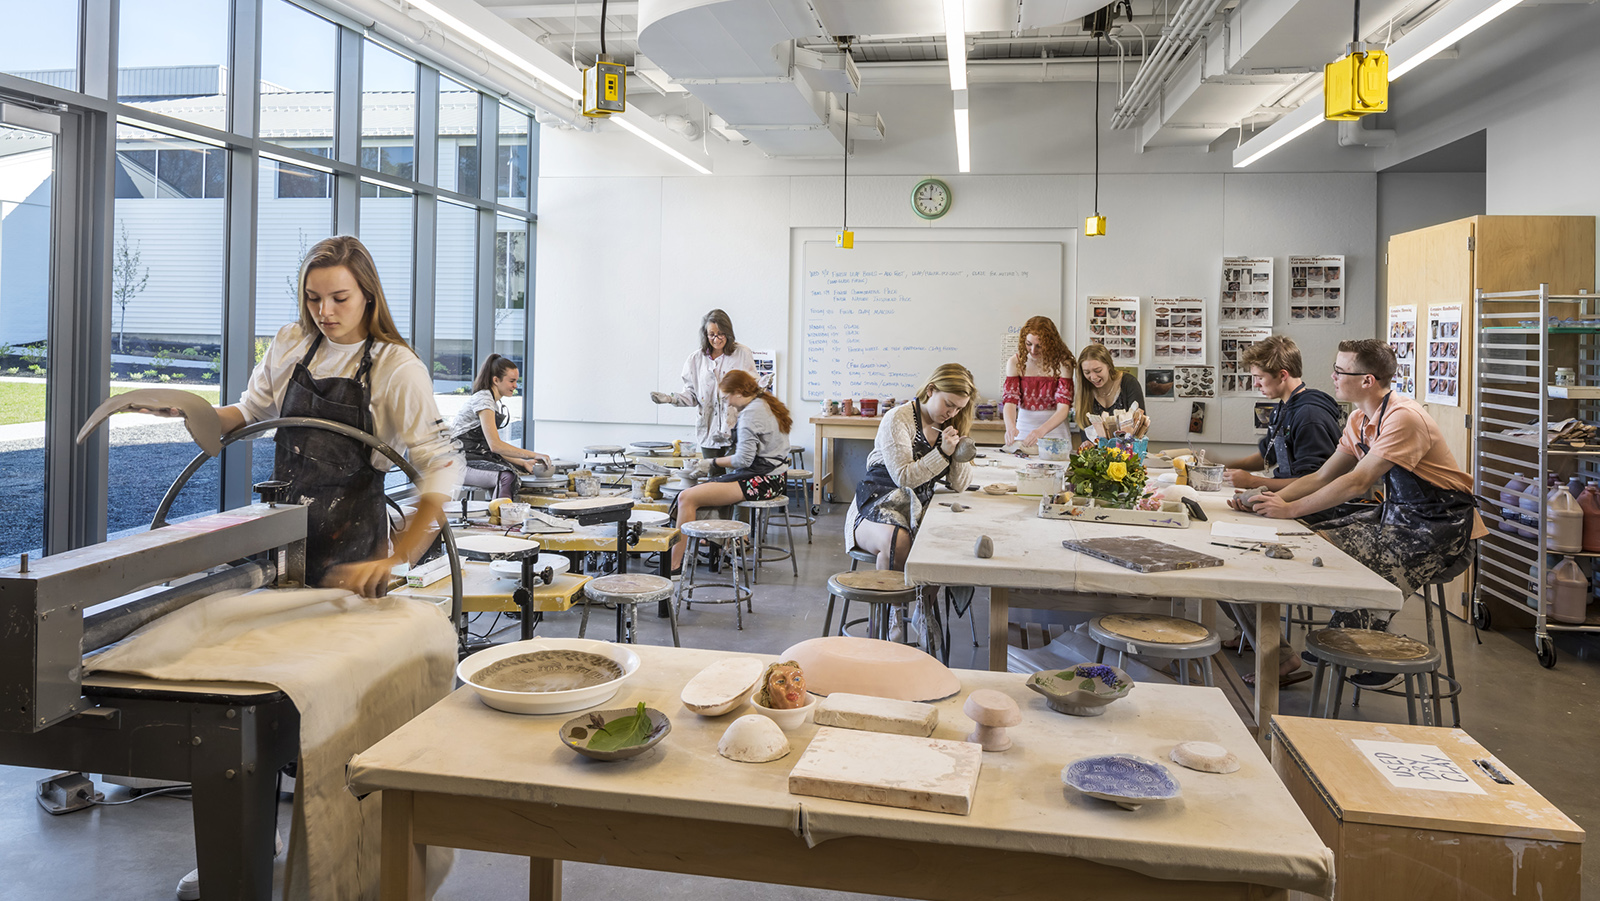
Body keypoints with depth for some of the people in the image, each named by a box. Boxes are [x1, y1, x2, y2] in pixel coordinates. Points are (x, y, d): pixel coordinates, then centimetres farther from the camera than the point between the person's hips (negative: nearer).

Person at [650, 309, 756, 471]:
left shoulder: (742, 354, 2)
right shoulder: (696, 359, 8)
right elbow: (691, 394, 9)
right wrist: (670, 398, -7)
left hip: (736, 430, -2)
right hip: (709, 430, 3)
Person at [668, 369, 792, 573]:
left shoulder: (752, 413, -14)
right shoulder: (767, 404, 17)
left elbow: (743, 459, -18)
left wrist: (714, 462, -6)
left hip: (760, 480, -11)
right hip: (773, 478, 11)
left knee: (687, 498, -18)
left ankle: (674, 565, -17)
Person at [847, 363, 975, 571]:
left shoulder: (950, 427, 11)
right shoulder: (898, 419, -8)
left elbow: (959, 485, 8)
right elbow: (903, 478, -13)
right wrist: (943, 453, -19)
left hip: (920, 507, 5)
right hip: (880, 503, -5)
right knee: (897, 541, -37)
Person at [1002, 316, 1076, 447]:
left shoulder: (1062, 363, -7)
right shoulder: (1015, 362, 0)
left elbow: (1063, 408, -14)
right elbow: (1010, 401, -6)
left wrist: (1042, 430, -31)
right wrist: (1010, 426, -27)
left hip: (1054, 430, -2)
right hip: (1024, 430, 2)